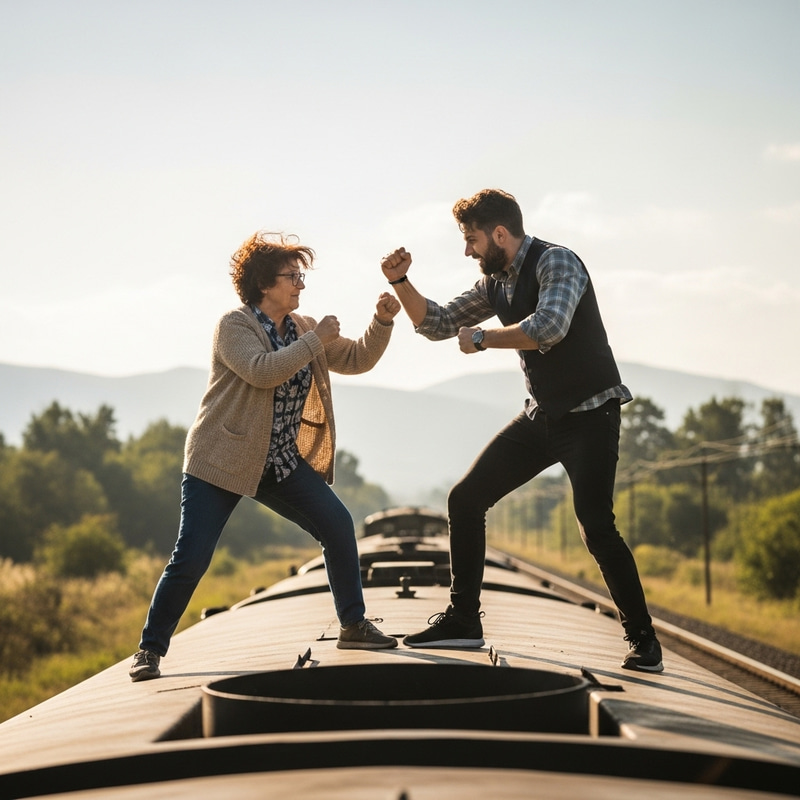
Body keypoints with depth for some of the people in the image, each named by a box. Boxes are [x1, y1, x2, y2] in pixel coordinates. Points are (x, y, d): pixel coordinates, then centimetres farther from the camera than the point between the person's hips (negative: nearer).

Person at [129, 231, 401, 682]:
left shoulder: (302, 330, 10)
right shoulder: (234, 326, -10)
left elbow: (358, 360, 12)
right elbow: (263, 371, -27)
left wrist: (383, 321, -3)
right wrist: (315, 341, -21)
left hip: (281, 462, 6)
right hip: (221, 462, -6)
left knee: (339, 526, -4)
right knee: (192, 559, -9)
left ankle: (354, 626, 11)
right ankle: (151, 650, 5)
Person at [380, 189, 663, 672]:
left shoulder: (556, 262, -17)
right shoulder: (495, 283, 8)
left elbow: (549, 328, -34)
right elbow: (437, 324, 17)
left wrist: (481, 338, -21)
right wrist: (401, 282, 1)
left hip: (590, 414, -8)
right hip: (542, 416, 8)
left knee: (596, 526, -19)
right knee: (465, 500, 3)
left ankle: (644, 640, -4)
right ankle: (463, 621, 12)